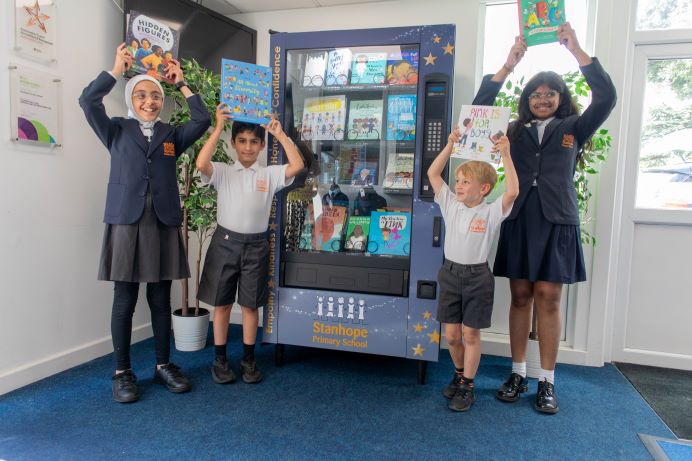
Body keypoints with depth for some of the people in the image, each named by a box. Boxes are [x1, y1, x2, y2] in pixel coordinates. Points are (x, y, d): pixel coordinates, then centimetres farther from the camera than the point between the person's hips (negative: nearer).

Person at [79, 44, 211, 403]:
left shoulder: (172, 135, 14)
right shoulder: (117, 131, 11)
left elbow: (203, 120, 1)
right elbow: (88, 101, -3)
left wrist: (182, 83, 6)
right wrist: (117, 69, -1)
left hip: (163, 225, 2)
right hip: (126, 223, -1)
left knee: (161, 300, 8)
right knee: (124, 301, 4)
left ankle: (163, 366, 21)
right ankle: (122, 372, 17)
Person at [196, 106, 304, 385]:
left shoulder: (270, 174, 2)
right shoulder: (222, 172, -1)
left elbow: (297, 166, -13)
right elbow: (201, 164, -21)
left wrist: (280, 133, -8)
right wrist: (218, 127, -17)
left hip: (255, 245, 1)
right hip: (225, 242, 0)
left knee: (250, 305, 9)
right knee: (221, 304, 8)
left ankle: (249, 360, 24)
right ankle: (220, 360, 23)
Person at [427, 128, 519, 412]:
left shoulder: (491, 212, -8)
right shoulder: (450, 205, 2)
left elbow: (512, 191, -24)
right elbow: (433, 174, 1)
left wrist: (505, 155, -22)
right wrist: (450, 145, -3)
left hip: (477, 276, -3)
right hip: (450, 273, 4)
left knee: (470, 334, 6)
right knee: (451, 335, 11)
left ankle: (467, 386, 20)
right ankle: (459, 373, 35)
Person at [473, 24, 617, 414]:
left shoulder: (573, 129, 10)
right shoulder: (515, 131, 12)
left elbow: (606, 97, -4)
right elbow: (481, 106, 3)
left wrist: (576, 49, -8)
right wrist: (509, 64, -5)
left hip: (557, 222, -1)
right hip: (518, 221, 1)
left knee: (548, 300, 1)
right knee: (521, 297, 6)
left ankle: (547, 382, 12)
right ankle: (518, 374, 17)